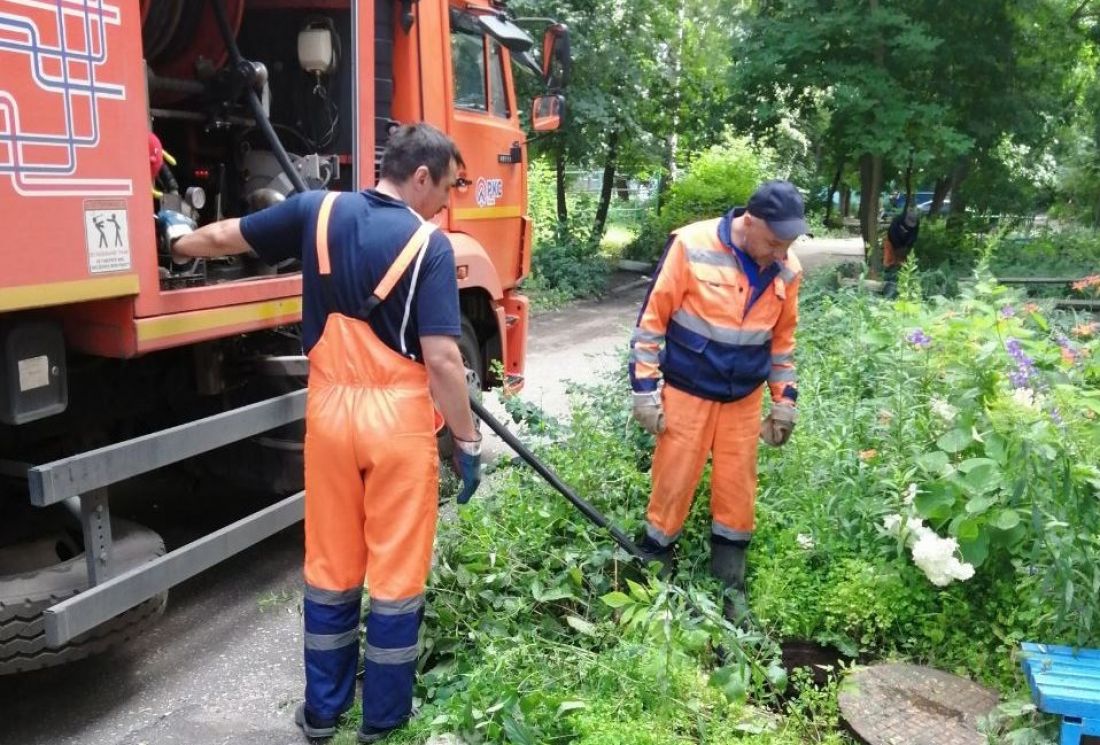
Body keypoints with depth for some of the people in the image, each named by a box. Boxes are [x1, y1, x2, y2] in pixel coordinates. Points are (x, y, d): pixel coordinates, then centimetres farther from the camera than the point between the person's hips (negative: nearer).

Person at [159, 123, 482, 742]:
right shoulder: (429, 245, -12)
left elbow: (224, 238, 16)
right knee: (397, 573, 9)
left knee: (330, 568, 17)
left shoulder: (318, 210, 2)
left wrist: (180, 236, 37)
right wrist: (468, 441, -8)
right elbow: (442, 358, -17)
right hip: (399, 418, -4)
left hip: (330, 409, 5)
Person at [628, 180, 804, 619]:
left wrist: (785, 400, 12)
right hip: (686, 393, -4)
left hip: (745, 399, 4)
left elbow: (783, 338, 11)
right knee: (672, 487, 3)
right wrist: (645, 389, -13)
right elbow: (652, 318, -13)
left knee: (737, 491, 11)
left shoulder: (787, 270, -3)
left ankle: (731, 589, 26)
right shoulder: (691, 247, -19)